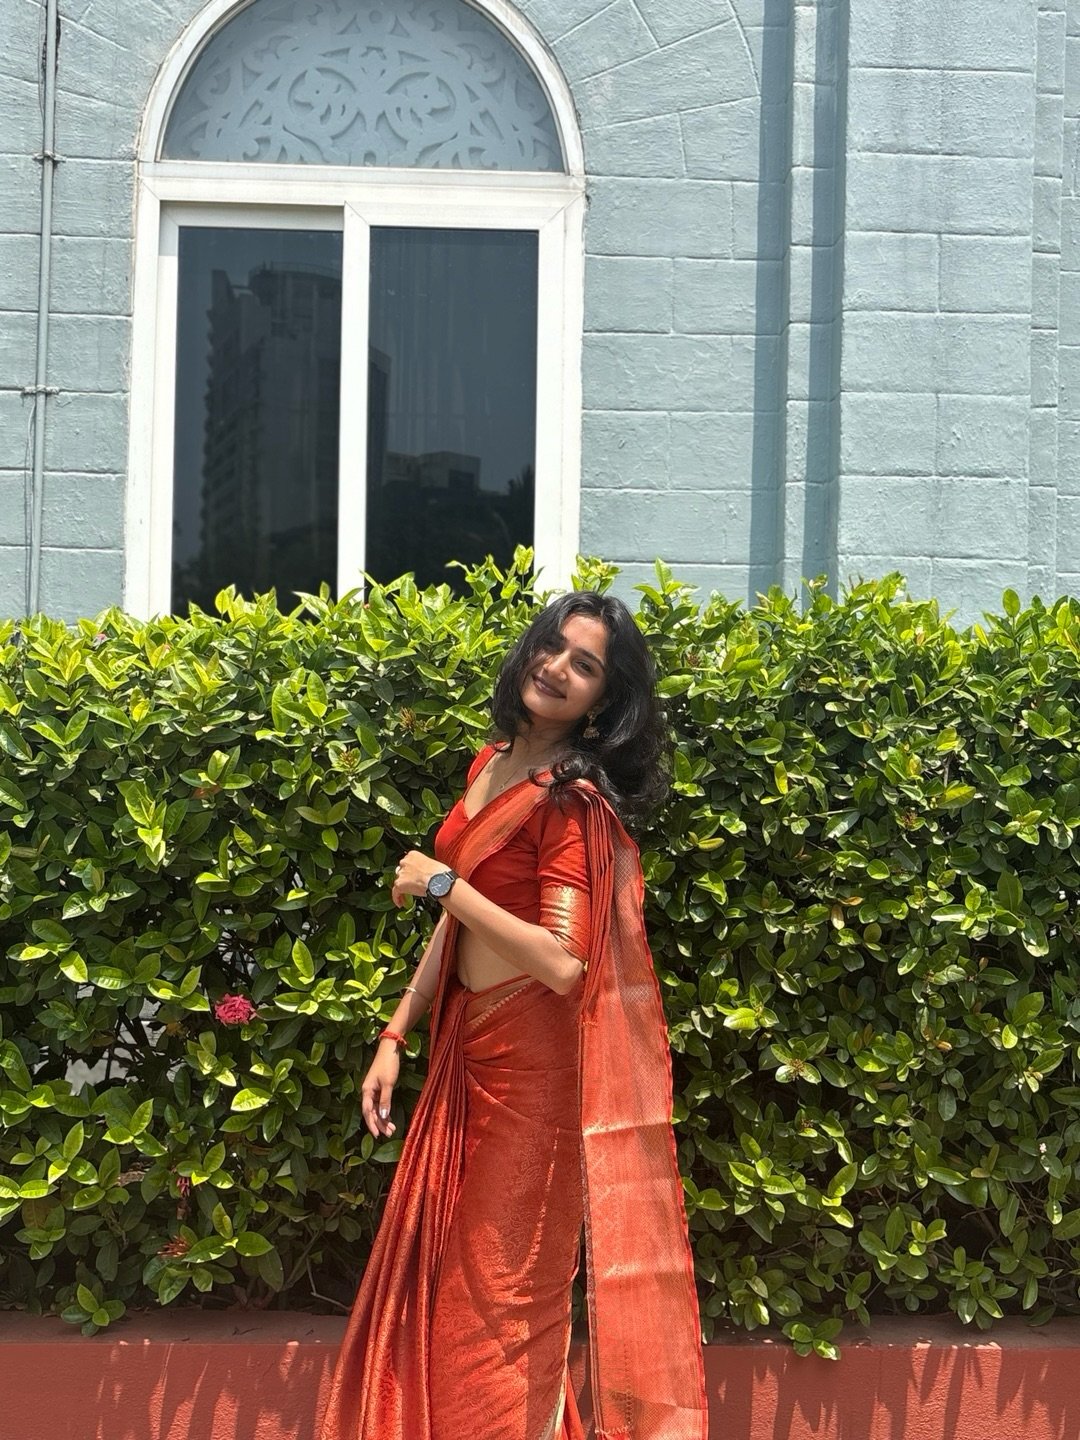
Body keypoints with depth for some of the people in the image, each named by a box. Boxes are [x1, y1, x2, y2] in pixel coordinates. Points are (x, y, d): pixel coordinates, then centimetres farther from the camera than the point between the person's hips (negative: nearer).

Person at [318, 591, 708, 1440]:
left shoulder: (575, 799, -16)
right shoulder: (492, 764, 8)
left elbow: (563, 962, -26)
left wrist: (440, 883, -18)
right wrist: (396, 1035, 13)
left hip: (532, 1062, -8)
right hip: (466, 1047, 8)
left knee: (501, 1292, 5)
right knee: (435, 1272, 15)